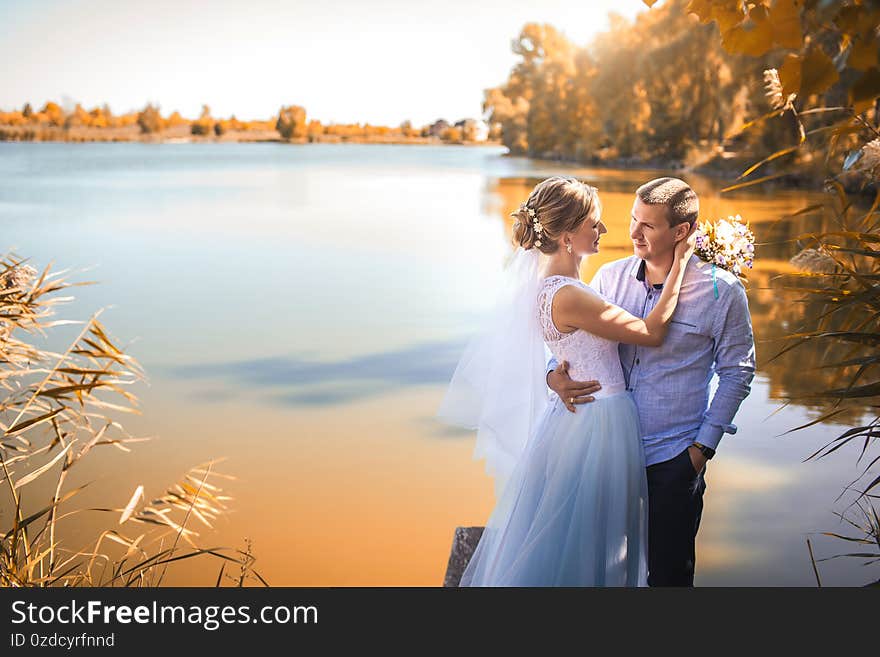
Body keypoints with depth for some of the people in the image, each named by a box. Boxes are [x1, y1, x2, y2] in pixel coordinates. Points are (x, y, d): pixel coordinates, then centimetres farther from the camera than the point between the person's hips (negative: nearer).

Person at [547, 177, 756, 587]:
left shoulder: (722, 291, -8)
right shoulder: (610, 277, 1)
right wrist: (556, 376, -14)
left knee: (669, 572, 10)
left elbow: (737, 371, 0)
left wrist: (704, 446, -3)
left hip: (675, 458, -3)